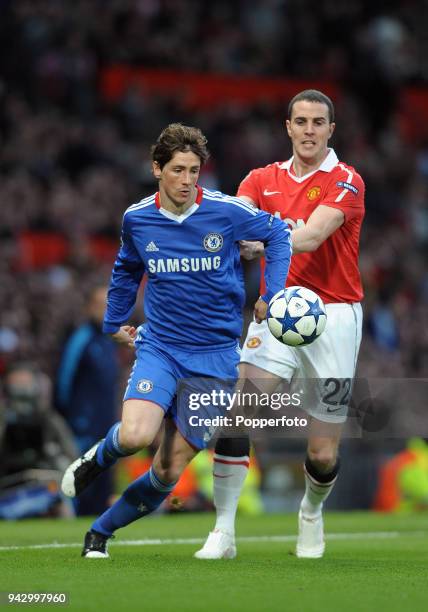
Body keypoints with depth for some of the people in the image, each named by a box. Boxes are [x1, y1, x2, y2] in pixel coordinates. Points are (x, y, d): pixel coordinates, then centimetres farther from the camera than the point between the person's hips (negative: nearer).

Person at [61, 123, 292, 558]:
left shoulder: (227, 212, -8)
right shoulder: (136, 219, 0)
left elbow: (277, 233, 9)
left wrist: (272, 294, 0)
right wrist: (114, 322, 25)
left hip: (214, 357, -1)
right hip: (159, 347, 1)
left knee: (169, 470, -3)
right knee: (135, 436, -27)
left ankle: (101, 531, 20)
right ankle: (99, 458, 10)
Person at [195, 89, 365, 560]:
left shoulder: (346, 182, -6)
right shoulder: (263, 179, 9)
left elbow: (312, 236, -22)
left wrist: (267, 241, -38)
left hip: (333, 314, -3)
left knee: (323, 454, 0)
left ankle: (312, 512, 34)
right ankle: (223, 531, -11)